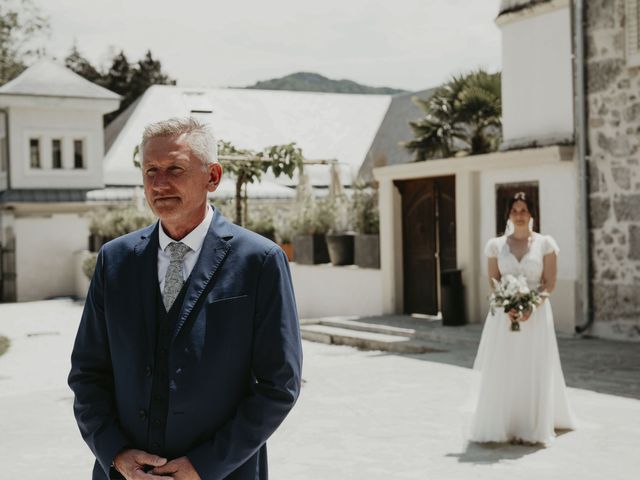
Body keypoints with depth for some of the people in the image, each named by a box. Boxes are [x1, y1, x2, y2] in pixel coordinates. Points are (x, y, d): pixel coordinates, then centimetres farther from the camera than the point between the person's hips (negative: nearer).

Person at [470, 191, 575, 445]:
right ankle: (503, 426, 8)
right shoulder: (496, 245, 6)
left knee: (534, 372, 0)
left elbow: (550, 283, -1)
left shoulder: (545, 243, 2)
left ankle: (531, 429, 9)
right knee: (502, 372, -1)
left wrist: (531, 306, -16)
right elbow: (493, 282, 4)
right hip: (504, 315, 1)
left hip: (536, 315, -1)